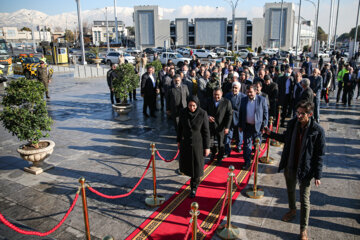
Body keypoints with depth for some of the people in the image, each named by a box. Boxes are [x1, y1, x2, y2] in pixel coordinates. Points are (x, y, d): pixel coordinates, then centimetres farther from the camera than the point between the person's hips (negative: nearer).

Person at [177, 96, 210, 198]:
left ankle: (194, 187, 24)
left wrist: (207, 147, -8)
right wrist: (178, 140, 10)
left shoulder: (203, 114, -18)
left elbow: (206, 131, -11)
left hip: (198, 143, -3)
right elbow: (180, 127, 4)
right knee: (186, 162, 19)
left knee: (196, 165, 5)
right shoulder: (183, 112, -9)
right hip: (185, 142, 4)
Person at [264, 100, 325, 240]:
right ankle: (292, 211, 55)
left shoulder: (317, 131, -19)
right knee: (290, 190, 26)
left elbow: (319, 155, -13)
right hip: (289, 166, 5)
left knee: (304, 200, 5)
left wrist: (318, 175, -11)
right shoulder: (292, 124, -7)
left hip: (305, 170, -5)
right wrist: (271, 134, 0)